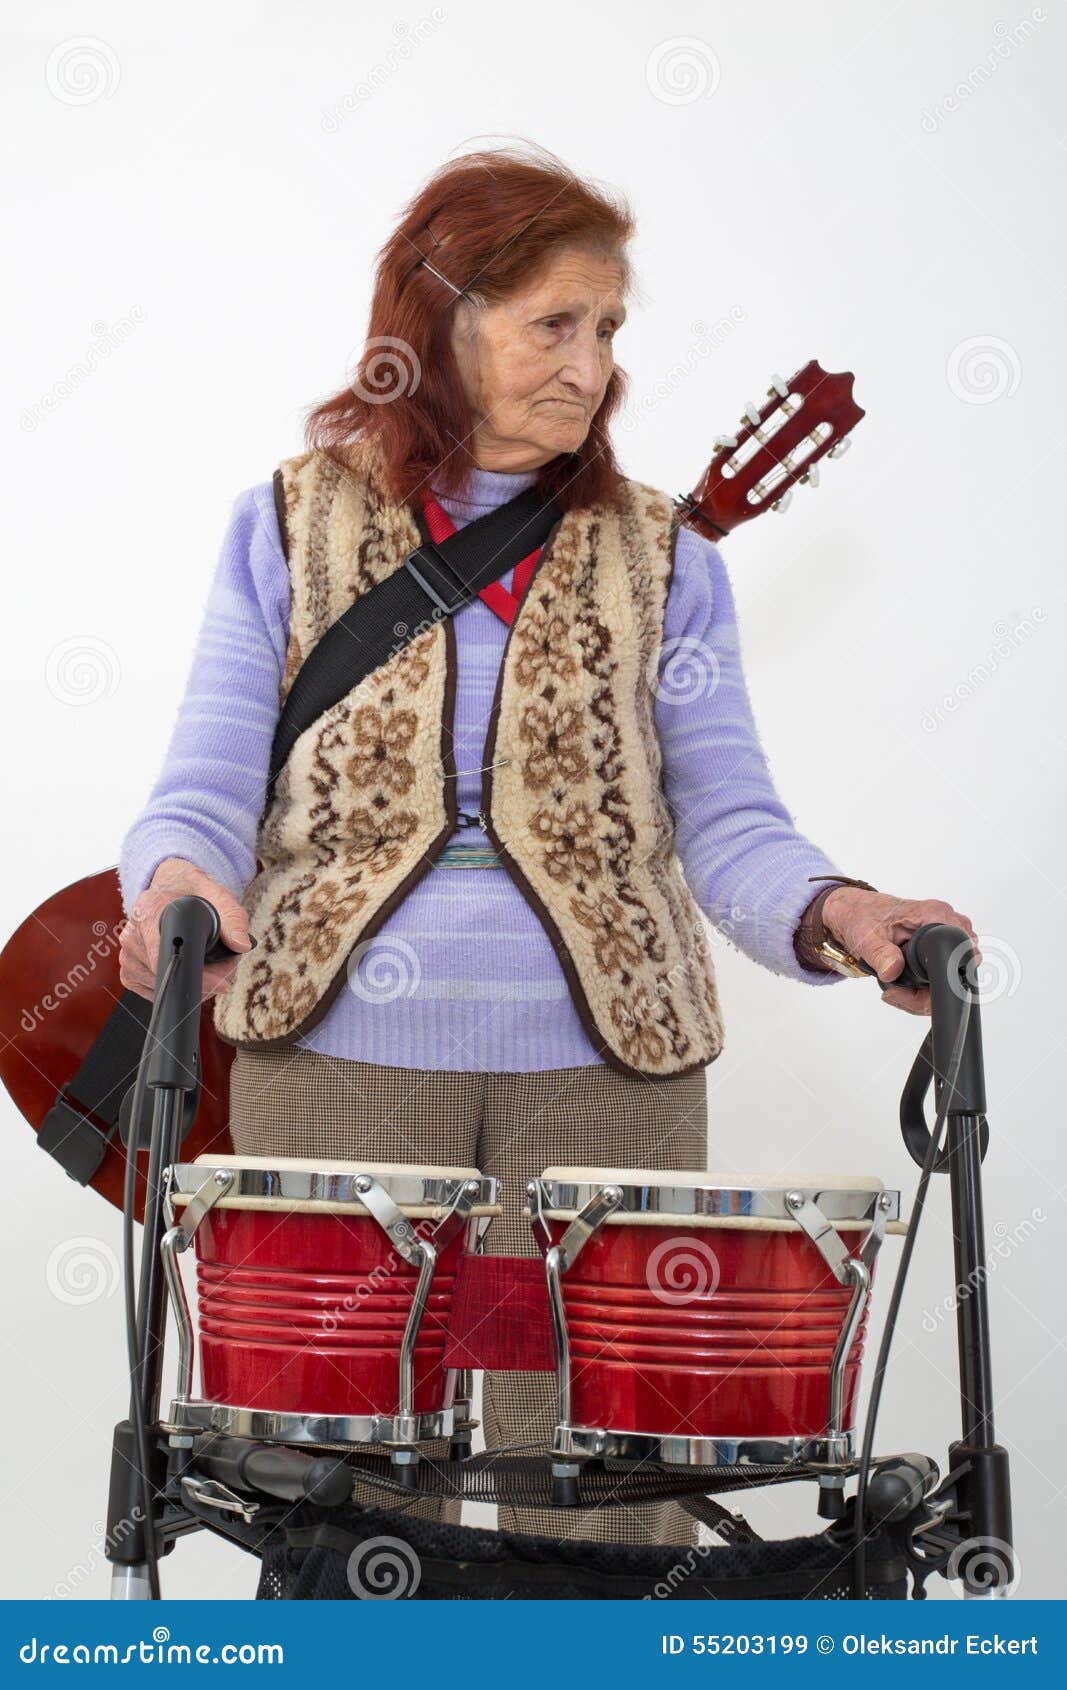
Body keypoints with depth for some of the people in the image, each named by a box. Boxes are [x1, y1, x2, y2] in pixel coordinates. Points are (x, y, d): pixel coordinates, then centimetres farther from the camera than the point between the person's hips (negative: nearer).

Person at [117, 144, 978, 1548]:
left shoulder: (658, 558, 10)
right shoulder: (292, 525, 7)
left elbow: (724, 813, 3)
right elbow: (209, 782, 1)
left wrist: (827, 909, -17)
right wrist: (182, 878, -21)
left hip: (602, 1061, 1)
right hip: (342, 1053, -1)